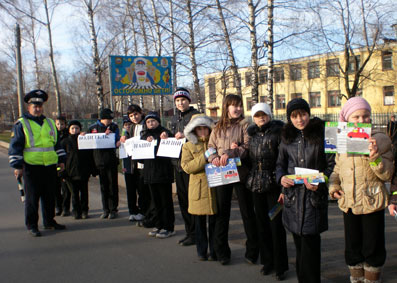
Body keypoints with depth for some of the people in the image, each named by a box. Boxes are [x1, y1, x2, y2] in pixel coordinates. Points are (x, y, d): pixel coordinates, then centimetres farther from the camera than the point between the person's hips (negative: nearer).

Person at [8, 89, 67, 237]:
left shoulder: (50, 123, 15)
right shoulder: (21, 124, -1)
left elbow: (57, 143, 21)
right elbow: (15, 146, -3)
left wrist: (61, 160, 16)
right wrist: (17, 166, -9)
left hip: (50, 167, 5)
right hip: (31, 167, -5)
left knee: (50, 196, 11)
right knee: (32, 198, 2)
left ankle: (49, 221, 25)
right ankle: (32, 225, 13)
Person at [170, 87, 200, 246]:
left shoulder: (196, 115, -6)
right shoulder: (175, 118, 17)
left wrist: (185, 136, -23)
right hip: (178, 162, 8)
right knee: (182, 198, 12)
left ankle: (195, 233, 8)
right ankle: (189, 231, 23)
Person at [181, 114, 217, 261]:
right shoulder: (188, 146, 8)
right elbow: (186, 167, -6)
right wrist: (205, 157, -15)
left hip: (214, 186, 1)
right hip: (198, 189, -1)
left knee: (214, 221, 3)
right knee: (199, 222, 6)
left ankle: (214, 251, 16)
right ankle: (202, 251, 20)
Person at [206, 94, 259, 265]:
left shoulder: (244, 124, -2)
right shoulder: (218, 127, 11)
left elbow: (248, 147, -13)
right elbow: (210, 146, 8)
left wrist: (230, 153, -25)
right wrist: (214, 157, -12)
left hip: (240, 172, -3)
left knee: (247, 212, 6)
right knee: (222, 211, 9)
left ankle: (252, 251, 19)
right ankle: (221, 252, 21)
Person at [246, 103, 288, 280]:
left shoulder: (277, 131, -5)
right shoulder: (251, 134, 12)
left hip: (273, 183, -5)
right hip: (256, 183, 5)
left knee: (276, 224, -2)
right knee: (262, 222, 12)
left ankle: (280, 266, 11)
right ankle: (267, 261, 26)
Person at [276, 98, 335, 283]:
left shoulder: (321, 133, -2)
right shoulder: (287, 137, 10)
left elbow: (332, 163, -2)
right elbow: (280, 163, 17)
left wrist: (320, 182, -17)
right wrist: (281, 178, -3)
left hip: (314, 194, -4)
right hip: (292, 194, 4)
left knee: (309, 239, -8)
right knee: (299, 240, 11)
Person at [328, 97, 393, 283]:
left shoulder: (379, 140, -6)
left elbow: (387, 175, -11)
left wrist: (375, 157, -27)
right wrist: (333, 186, -2)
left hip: (372, 203, -4)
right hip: (348, 203, 4)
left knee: (372, 248, 7)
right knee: (352, 247, 15)